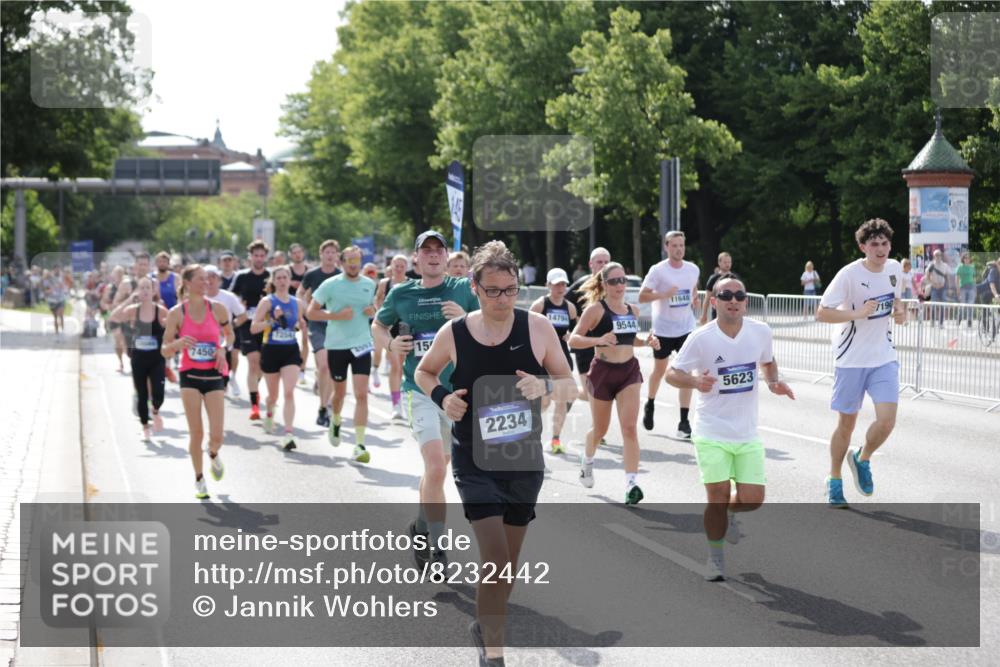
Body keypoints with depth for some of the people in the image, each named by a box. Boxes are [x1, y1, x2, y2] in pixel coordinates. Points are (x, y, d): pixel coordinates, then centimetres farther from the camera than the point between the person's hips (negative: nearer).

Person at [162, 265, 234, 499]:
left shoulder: (217, 309, -1)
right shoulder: (176, 313, -4)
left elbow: (230, 335, 16)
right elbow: (165, 351, -1)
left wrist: (223, 349, -4)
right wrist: (179, 343, -21)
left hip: (214, 375, 1)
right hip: (190, 376, -1)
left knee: (216, 436, -6)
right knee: (196, 433, -4)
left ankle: (213, 455, 30)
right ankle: (199, 480, 16)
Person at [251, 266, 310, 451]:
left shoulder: (297, 303, 5)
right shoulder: (267, 302, -5)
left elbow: (301, 323, 22)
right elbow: (253, 328, -11)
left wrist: (305, 345, 16)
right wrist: (272, 319, -23)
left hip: (291, 351, 1)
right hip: (271, 351, -1)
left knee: (289, 392, -15)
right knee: (273, 394, 14)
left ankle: (288, 434, -20)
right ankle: (269, 414, 50)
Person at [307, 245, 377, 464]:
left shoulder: (369, 285, 4)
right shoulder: (330, 285, -5)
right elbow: (311, 312, -5)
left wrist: (373, 311, -4)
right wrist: (337, 315, -17)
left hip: (361, 345, 1)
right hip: (336, 346, -1)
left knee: (361, 394, -11)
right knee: (340, 392, 15)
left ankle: (359, 445, -12)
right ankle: (335, 422, 48)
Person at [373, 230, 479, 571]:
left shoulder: (463, 290, 2)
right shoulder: (401, 294, 4)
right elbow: (378, 326, 20)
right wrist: (390, 344, -1)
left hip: (459, 390, 2)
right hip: (420, 390, -2)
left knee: (436, 468, 15)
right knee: (436, 467, -18)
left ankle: (421, 528, 40)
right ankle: (438, 550, -12)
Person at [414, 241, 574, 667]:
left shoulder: (537, 328, -7)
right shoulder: (453, 334, -7)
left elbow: (571, 387, 0)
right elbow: (423, 372, 12)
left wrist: (546, 386, -22)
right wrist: (442, 397, -9)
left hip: (525, 460, 2)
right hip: (475, 461, -2)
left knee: (509, 562, 14)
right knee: (495, 558, -15)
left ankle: (485, 627, 39)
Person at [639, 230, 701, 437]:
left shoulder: (693, 269, 1)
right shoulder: (658, 270, -12)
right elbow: (642, 297, -14)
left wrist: (695, 299, 2)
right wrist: (665, 294, -25)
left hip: (686, 328, 2)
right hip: (663, 329, -2)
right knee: (659, 370, 14)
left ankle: (684, 422, -5)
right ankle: (650, 405, 42)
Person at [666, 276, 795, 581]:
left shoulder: (761, 332, -2)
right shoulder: (701, 338, -12)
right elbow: (672, 373, -5)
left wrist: (774, 383, -2)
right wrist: (695, 381, -26)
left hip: (747, 433, 3)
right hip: (711, 432, -3)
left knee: (752, 499, -1)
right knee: (718, 496, -7)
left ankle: (729, 513, 36)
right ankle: (715, 557, 16)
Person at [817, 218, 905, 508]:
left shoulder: (895, 268, 2)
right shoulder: (849, 274, -16)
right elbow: (822, 312, -17)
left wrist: (900, 310, 1)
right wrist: (858, 313, -27)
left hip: (884, 358, 4)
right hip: (851, 360, -4)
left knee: (887, 421, -11)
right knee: (846, 424, 6)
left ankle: (862, 460, 20)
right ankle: (834, 482, 27)